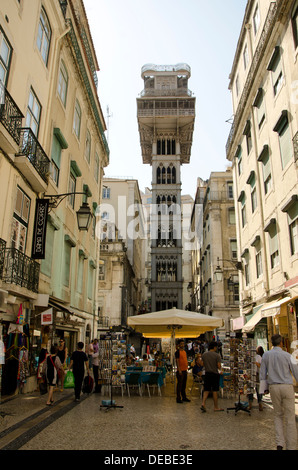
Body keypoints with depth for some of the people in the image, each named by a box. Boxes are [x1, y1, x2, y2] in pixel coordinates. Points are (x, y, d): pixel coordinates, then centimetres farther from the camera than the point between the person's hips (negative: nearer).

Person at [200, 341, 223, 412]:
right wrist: (220, 369, 8)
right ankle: (216, 407, 15)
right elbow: (219, 366, -13)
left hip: (207, 373, 4)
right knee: (215, 391, 5)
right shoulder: (217, 355, -12)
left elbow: (202, 364, 9)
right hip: (215, 374, -4)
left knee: (206, 390, 9)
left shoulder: (204, 354, 3)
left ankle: (203, 403, -6)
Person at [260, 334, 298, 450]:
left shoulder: (266, 355, 2)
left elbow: (262, 373, 6)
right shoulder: (287, 355, -8)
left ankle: (279, 444, 10)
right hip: (287, 386, -3)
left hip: (273, 387, 3)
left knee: (278, 415, 16)